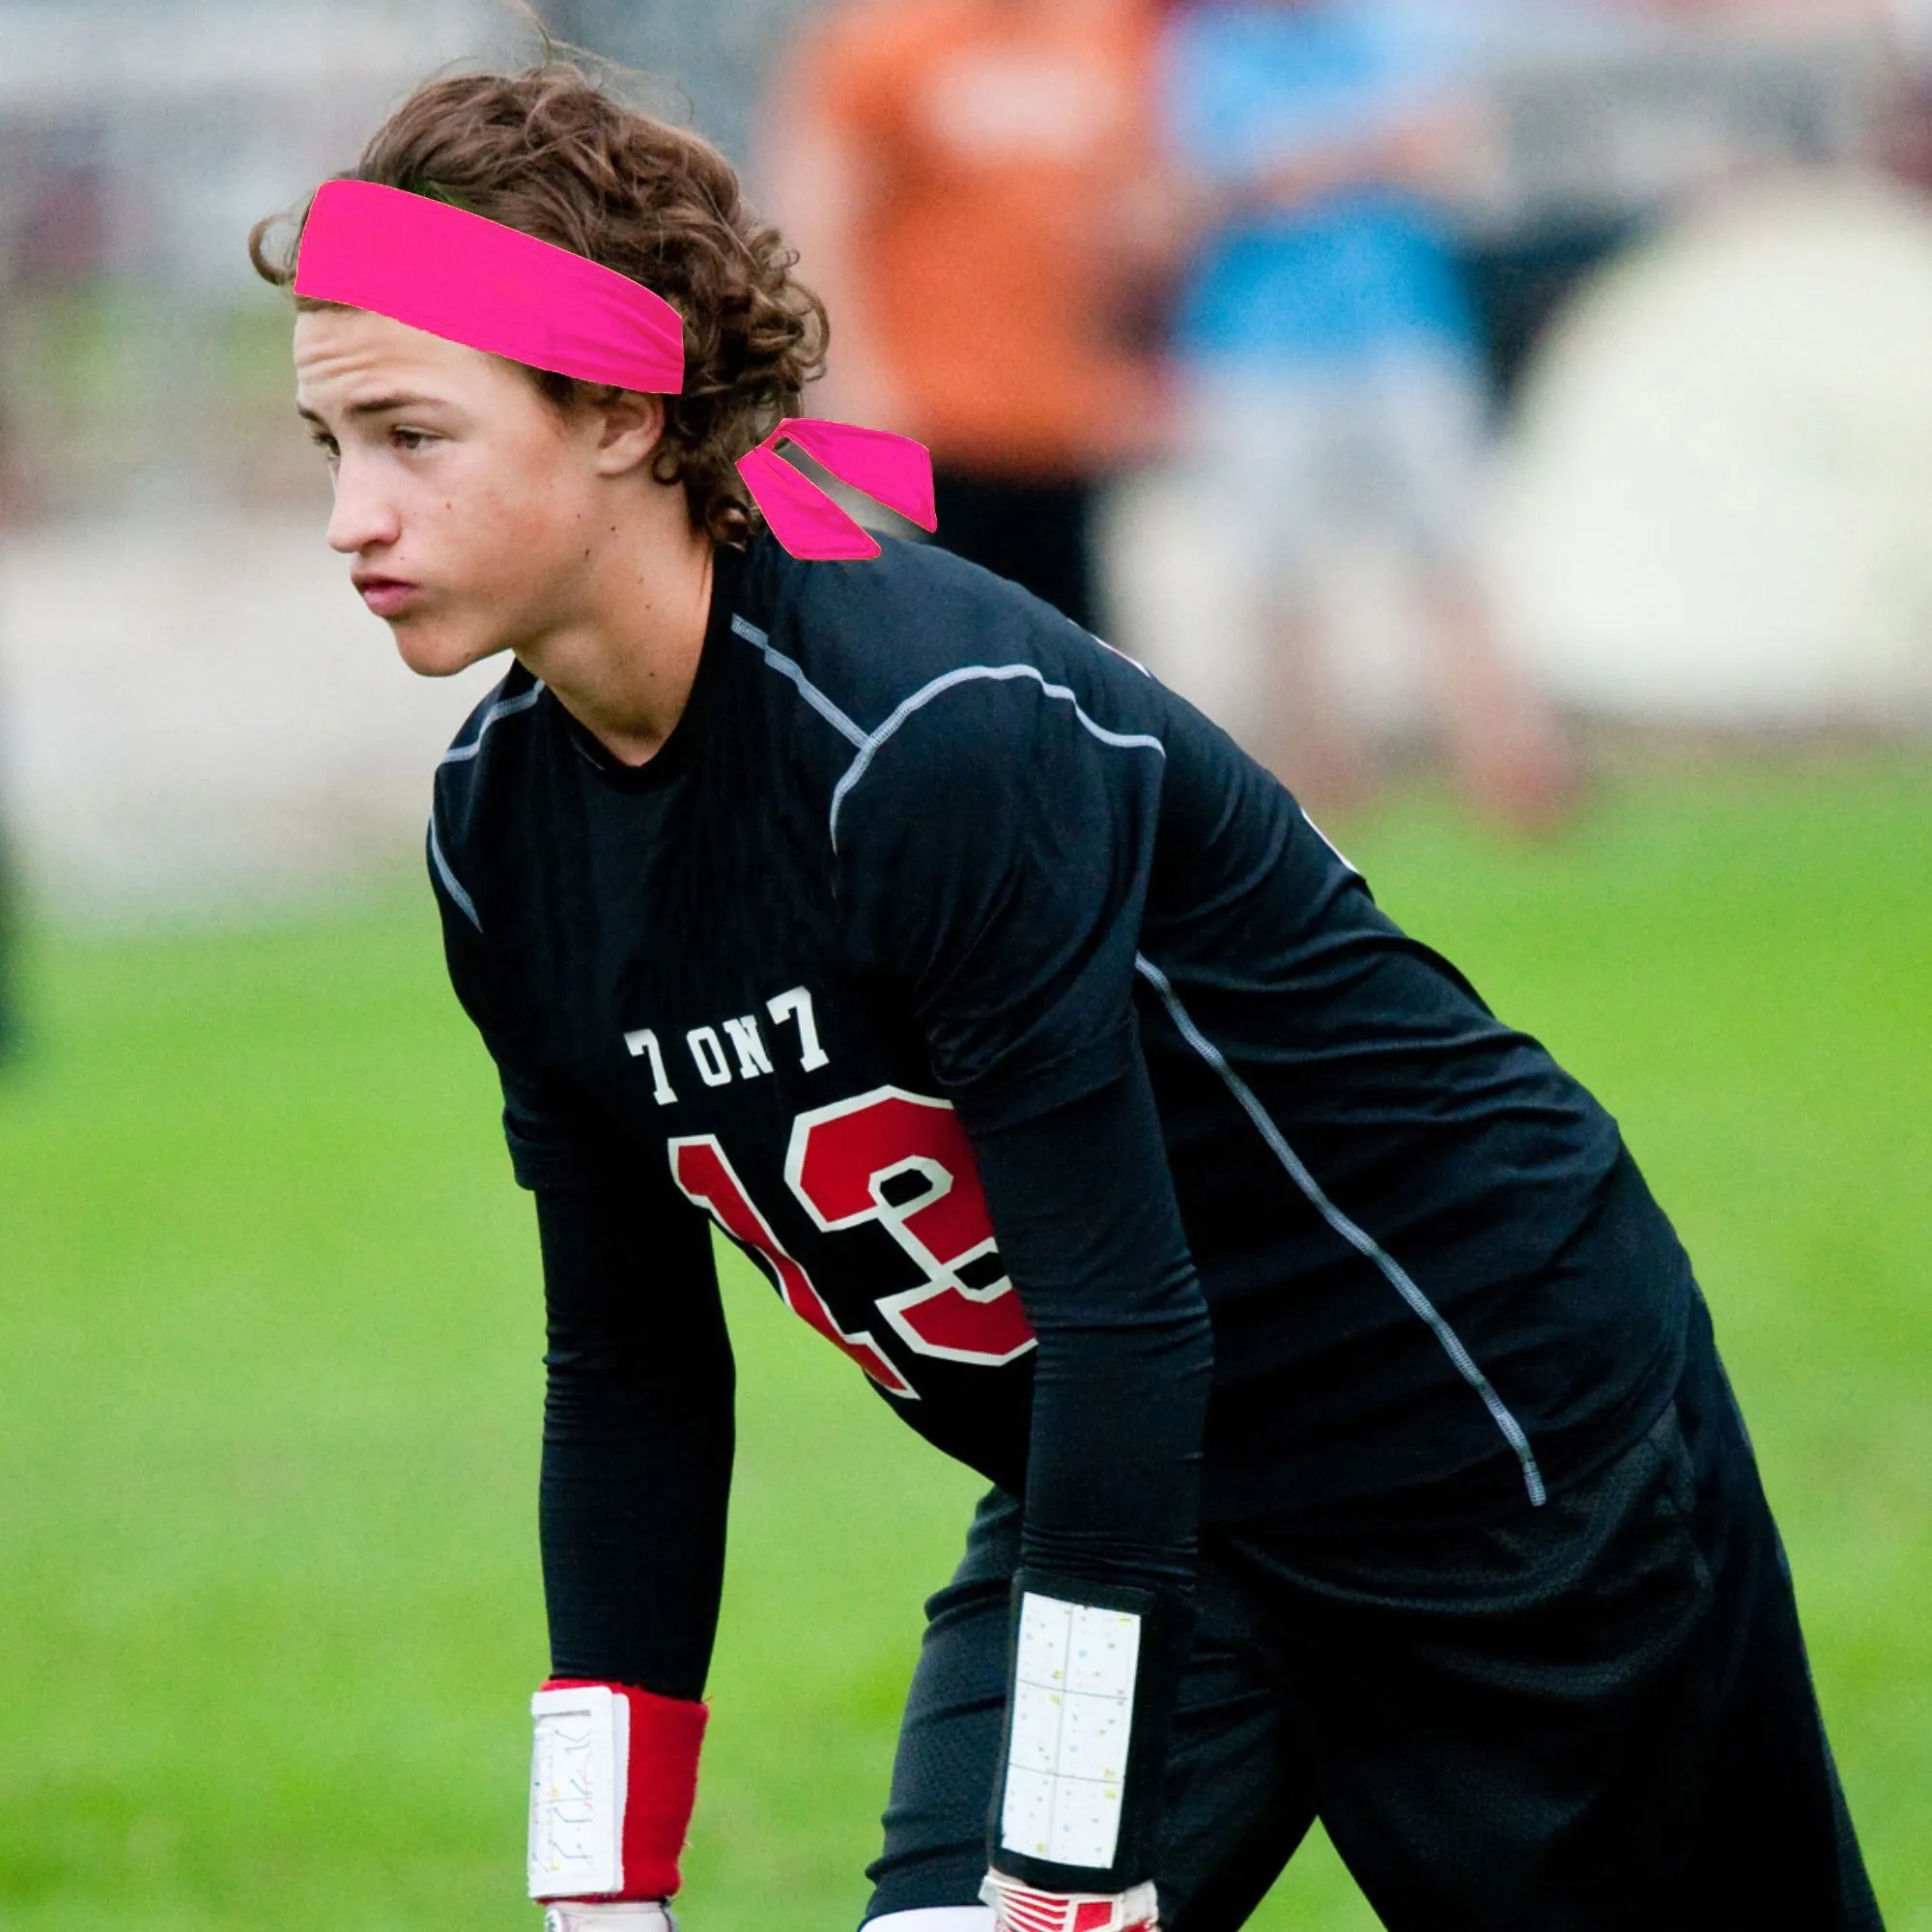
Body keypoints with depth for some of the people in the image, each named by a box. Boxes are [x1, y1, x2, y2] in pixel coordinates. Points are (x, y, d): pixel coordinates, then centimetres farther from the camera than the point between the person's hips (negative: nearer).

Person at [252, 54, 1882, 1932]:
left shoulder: (943, 734, -30)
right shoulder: (501, 834, -6)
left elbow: (1125, 1315, -31)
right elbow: (629, 1375, 2)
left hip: (1503, 1417, -6)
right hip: (1112, 1490, 6)